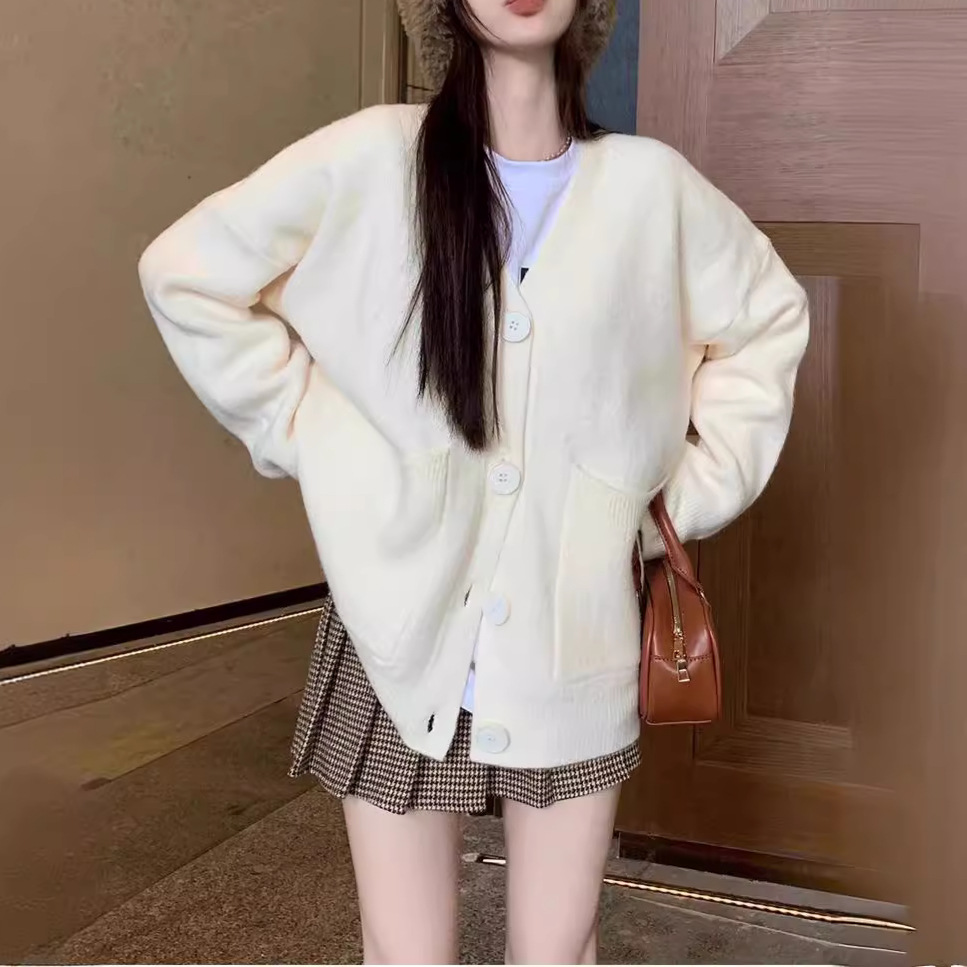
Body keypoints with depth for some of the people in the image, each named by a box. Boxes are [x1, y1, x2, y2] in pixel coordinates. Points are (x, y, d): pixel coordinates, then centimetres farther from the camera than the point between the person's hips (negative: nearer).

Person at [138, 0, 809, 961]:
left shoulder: (650, 184, 0)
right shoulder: (373, 158, -6)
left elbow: (767, 316, 16)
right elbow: (186, 272, 3)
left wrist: (700, 490, 8)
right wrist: (304, 431, -1)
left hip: (573, 644, 2)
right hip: (403, 635, -1)